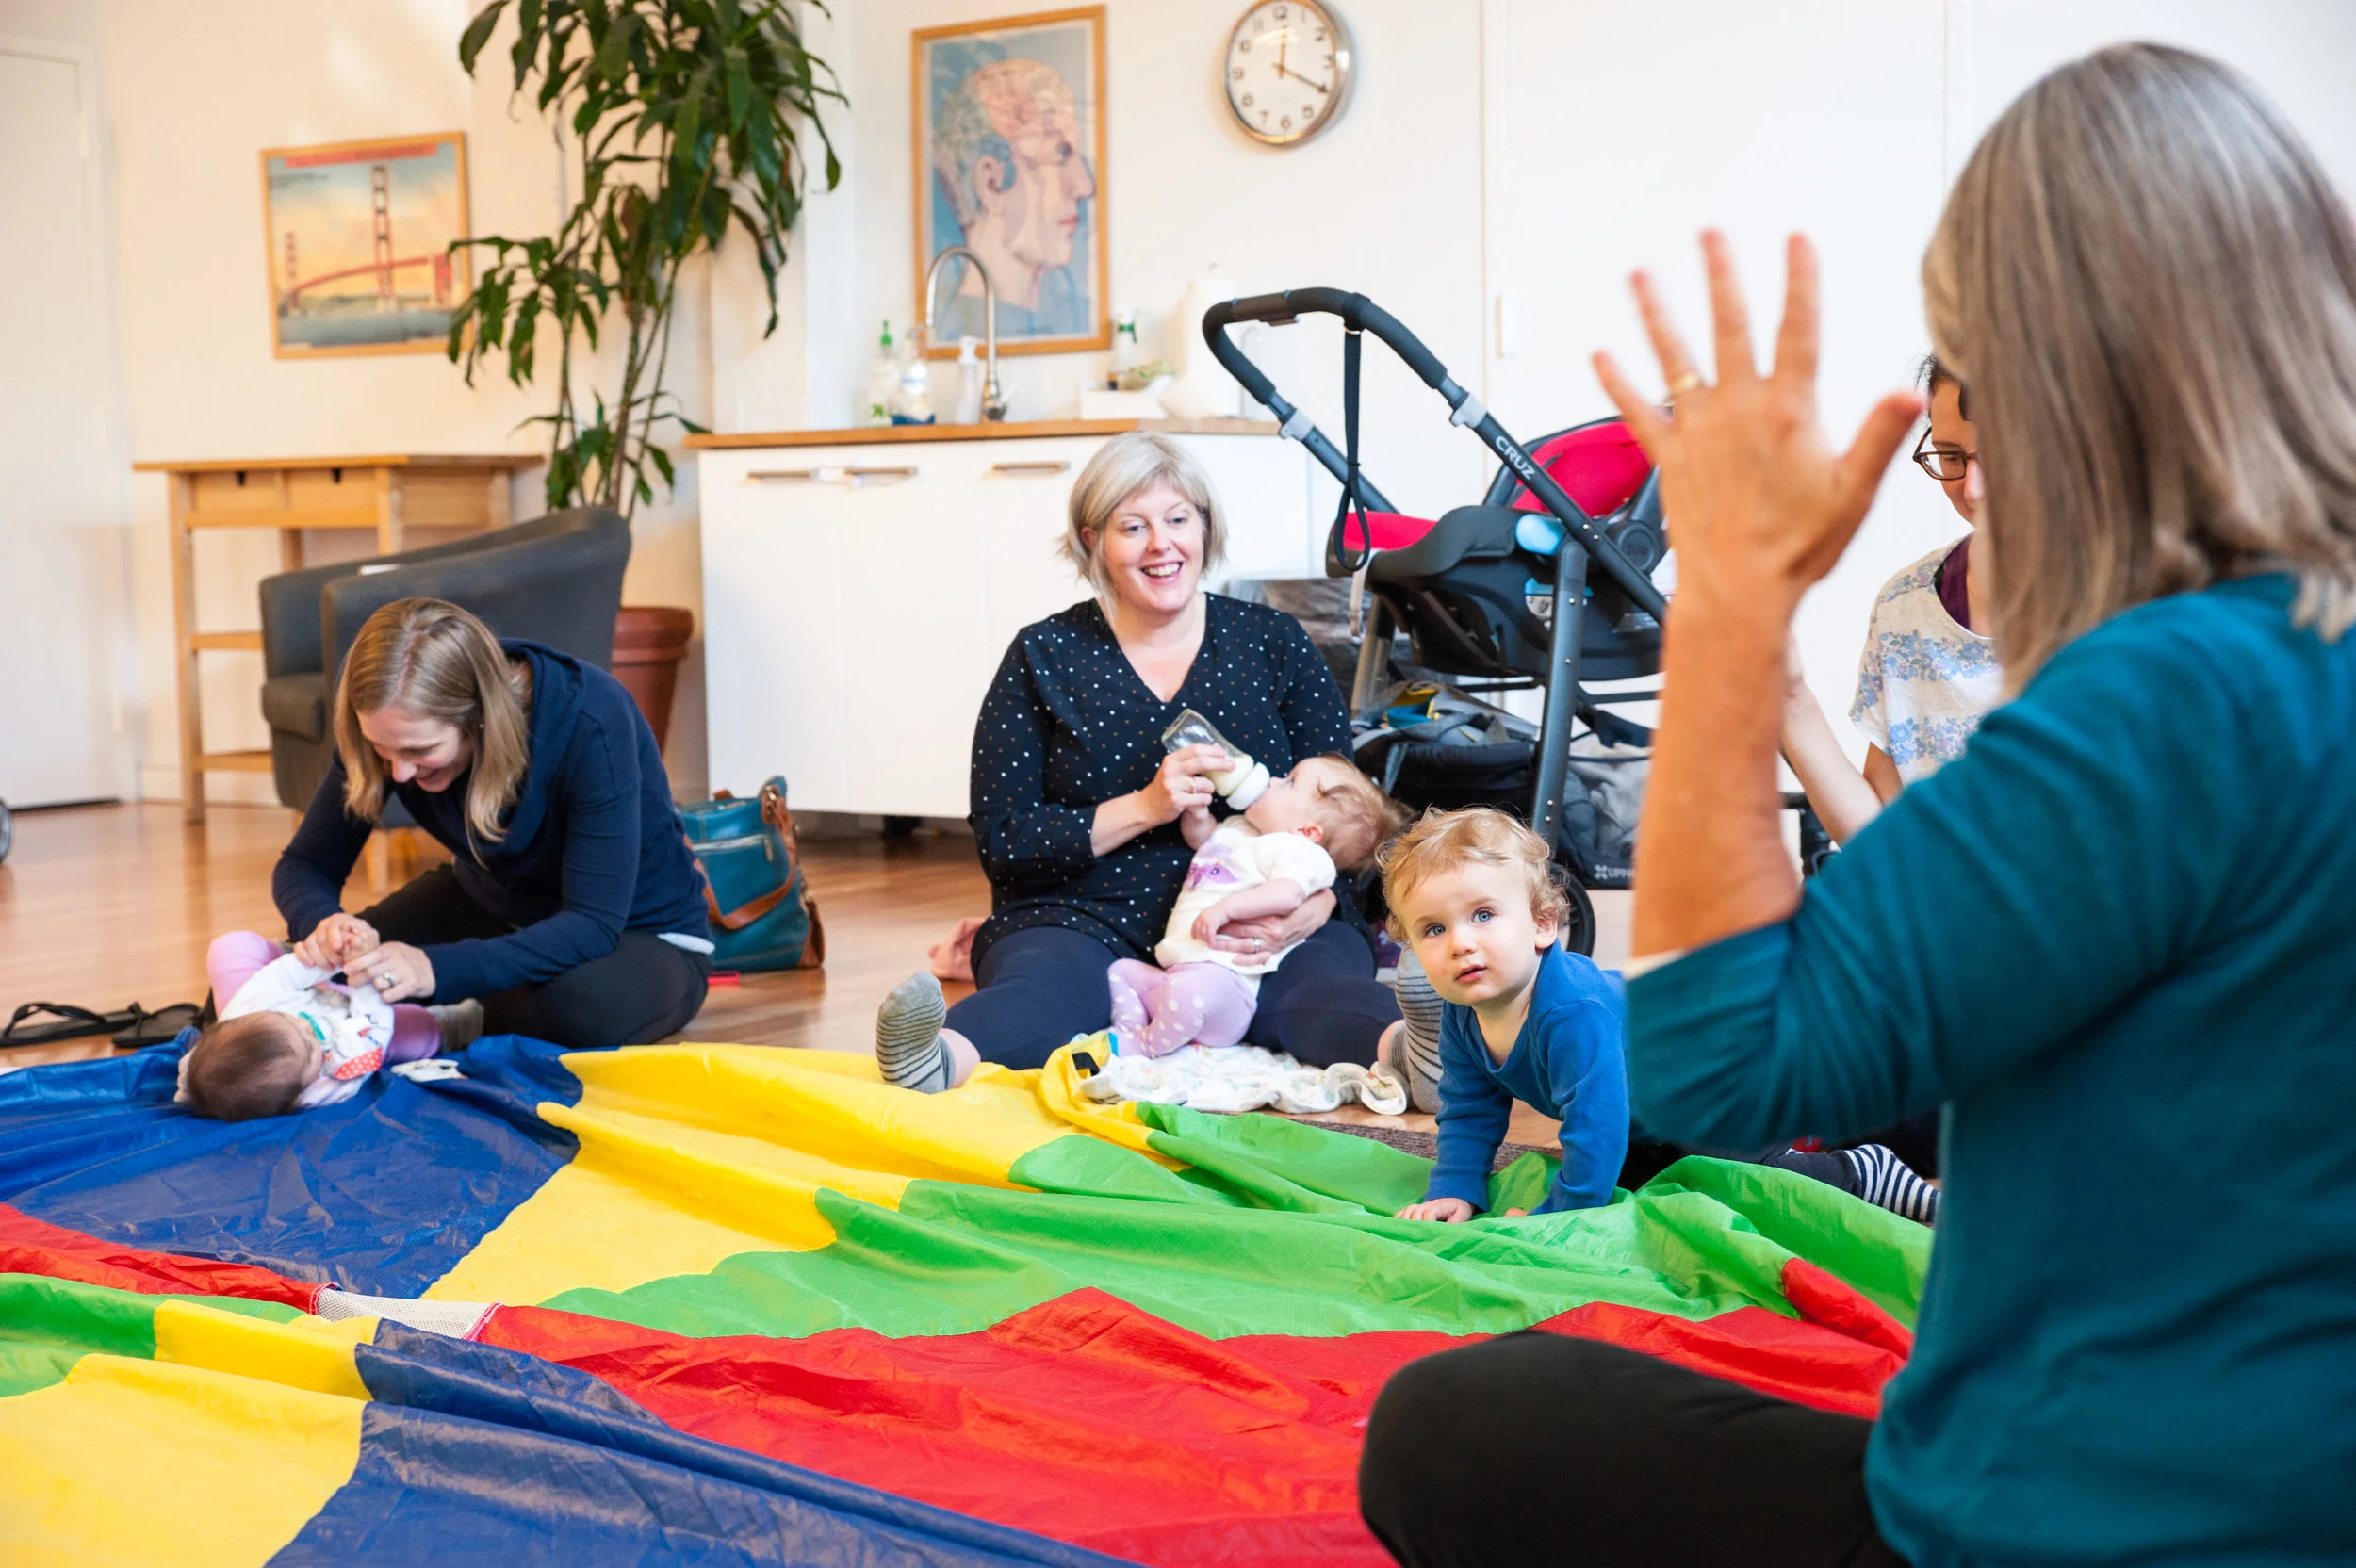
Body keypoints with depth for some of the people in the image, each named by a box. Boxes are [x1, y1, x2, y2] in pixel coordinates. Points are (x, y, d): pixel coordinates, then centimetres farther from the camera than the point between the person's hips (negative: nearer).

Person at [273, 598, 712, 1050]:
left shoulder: (589, 722, -34)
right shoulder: (400, 727, -19)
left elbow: (595, 923, -35)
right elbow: (306, 863, -10)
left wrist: (439, 969, -48)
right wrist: (320, 921, -36)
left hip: (638, 932, -4)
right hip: (490, 908, 4)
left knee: (582, 1006, -39)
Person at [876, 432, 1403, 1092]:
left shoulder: (1273, 640, 12)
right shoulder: (1045, 656, 7)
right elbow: (1002, 846, 2)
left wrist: (1311, 908, -14)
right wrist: (1145, 808, -12)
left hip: (1251, 935, 2)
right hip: (1086, 926, -1)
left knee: (1327, 981, -33)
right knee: (1046, 984, -36)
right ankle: (940, 1059, -67)